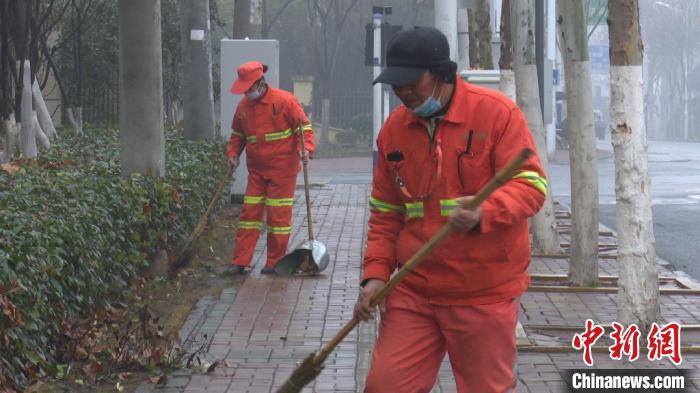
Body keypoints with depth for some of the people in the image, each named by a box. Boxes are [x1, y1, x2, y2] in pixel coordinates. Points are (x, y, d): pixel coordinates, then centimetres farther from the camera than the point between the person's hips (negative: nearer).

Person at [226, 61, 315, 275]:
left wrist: (306, 149, -23)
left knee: (279, 215, 0)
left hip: (282, 169, -5)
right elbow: (237, 134, 20)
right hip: (256, 170, 5)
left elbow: (304, 125, -8)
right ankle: (240, 261, 5)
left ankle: (275, 262, 9)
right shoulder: (243, 106, 7)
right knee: (249, 213, 3)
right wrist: (233, 154, 4)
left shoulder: (284, 100, -10)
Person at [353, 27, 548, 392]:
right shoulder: (394, 128, 7)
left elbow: (531, 184, -13)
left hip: (484, 292, -4)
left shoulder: (497, 112, -9)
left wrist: (483, 215, -32)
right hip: (413, 290, 4)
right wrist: (376, 273, 2)